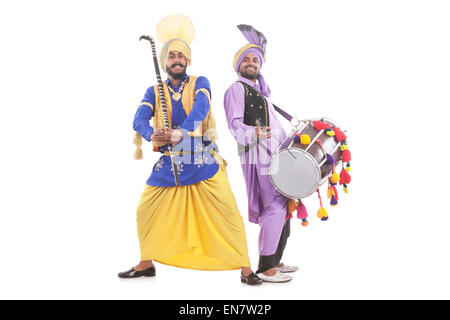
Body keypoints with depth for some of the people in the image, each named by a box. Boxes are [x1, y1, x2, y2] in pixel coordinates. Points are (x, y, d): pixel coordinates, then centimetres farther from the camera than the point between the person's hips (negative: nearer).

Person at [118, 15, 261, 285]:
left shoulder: (199, 83, 5)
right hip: (168, 164, 3)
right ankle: (146, 264, 29)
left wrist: (179, 133, -35)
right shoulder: (154, 92, 11)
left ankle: (246, 269, 6)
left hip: (203, 161, -3)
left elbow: (200, 108, -17)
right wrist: (152, 135, -29)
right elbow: (139, 119, -5)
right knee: (145, 212, 6)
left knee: (228, 213, -8)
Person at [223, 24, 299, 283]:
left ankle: (275, 261, 23)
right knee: (275, 208, -14)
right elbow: (235, 123, -15)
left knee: (284, 205, 12)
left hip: (276, 155, 10)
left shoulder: (262, 92, 26)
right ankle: (265, 268, -7)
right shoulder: (236, 89, -2)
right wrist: (253, 133, -34)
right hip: (257, 156, -10)